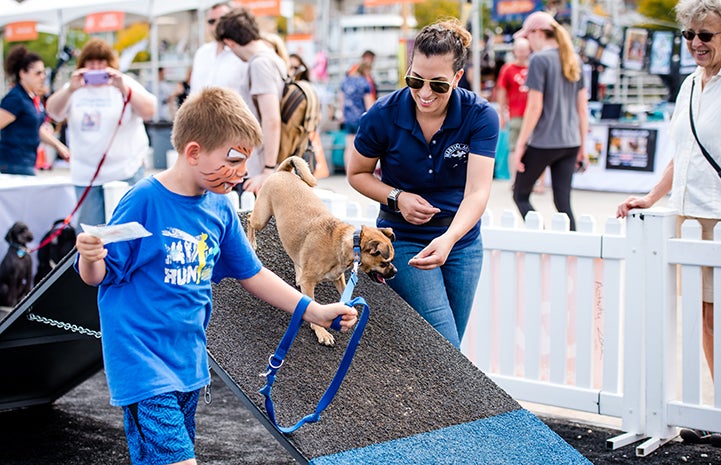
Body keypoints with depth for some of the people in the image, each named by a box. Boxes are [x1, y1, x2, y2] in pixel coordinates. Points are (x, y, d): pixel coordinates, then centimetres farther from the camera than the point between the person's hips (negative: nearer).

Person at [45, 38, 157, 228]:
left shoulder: (125, 83, 2)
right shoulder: (76, 87, 10)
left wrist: (124, 89, -27)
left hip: (126, 171, -3)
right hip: (86, 175, 3)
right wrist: (70, 89, -23)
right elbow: (52, 111, -5)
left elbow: (148, 112, -12)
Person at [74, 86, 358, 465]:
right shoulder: (144, 200, -15)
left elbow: (251, 274, 15)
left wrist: (314, 312, 13)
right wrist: (90, 258, -34)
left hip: (189, 360, 7)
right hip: (142, 362, -7)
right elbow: (98, 276, -10)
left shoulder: (219, 208, 4)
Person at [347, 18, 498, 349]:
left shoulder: (480, 117, -16)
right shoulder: (383, 116, -16)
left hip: (462, 242, 2)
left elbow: (477, 192, -25)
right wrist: (397, 197, -19)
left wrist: (448, 239, -43)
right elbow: (357, 174, 1)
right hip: (403, 240, -2)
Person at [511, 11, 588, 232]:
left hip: (543, 142, -6)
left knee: (520, 195, 8)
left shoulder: (539, 59, -10)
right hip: (570, 142, 6)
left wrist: (520, 145, -9)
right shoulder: (573, 59, 11)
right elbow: (582, 107, 12)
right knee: (563, 202, 7)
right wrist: (582, 146, 17)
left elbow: (535, 107, -14)